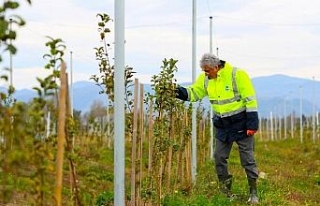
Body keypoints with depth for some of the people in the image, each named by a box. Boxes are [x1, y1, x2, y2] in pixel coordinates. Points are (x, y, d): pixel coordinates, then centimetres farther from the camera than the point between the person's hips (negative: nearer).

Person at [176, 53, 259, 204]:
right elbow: (194, 92, 7)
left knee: (247, 159, 0)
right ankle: (225, 192, 21)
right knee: (219, 158, 7)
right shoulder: (205, 78, -2)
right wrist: (181, 92, -15)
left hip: (241, 123, -6)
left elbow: (250, 99, -18)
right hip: (222, 125, 6)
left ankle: (253, 192, 11)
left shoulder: (237, 75, -20)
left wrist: (252, 123, -20)